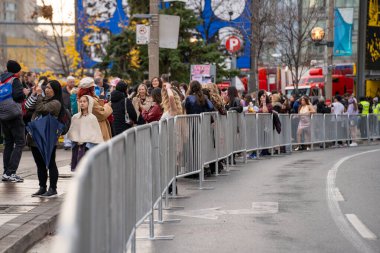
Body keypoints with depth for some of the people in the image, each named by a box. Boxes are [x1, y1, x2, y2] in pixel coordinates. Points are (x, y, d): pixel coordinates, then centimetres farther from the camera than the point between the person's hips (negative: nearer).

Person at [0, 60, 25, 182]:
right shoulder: (15, 80, -10)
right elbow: (18, 95, -22)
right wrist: (25, 93, -4)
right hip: (14, 115, -7)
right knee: (19, 142, -3)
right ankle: (10, 172, -12)